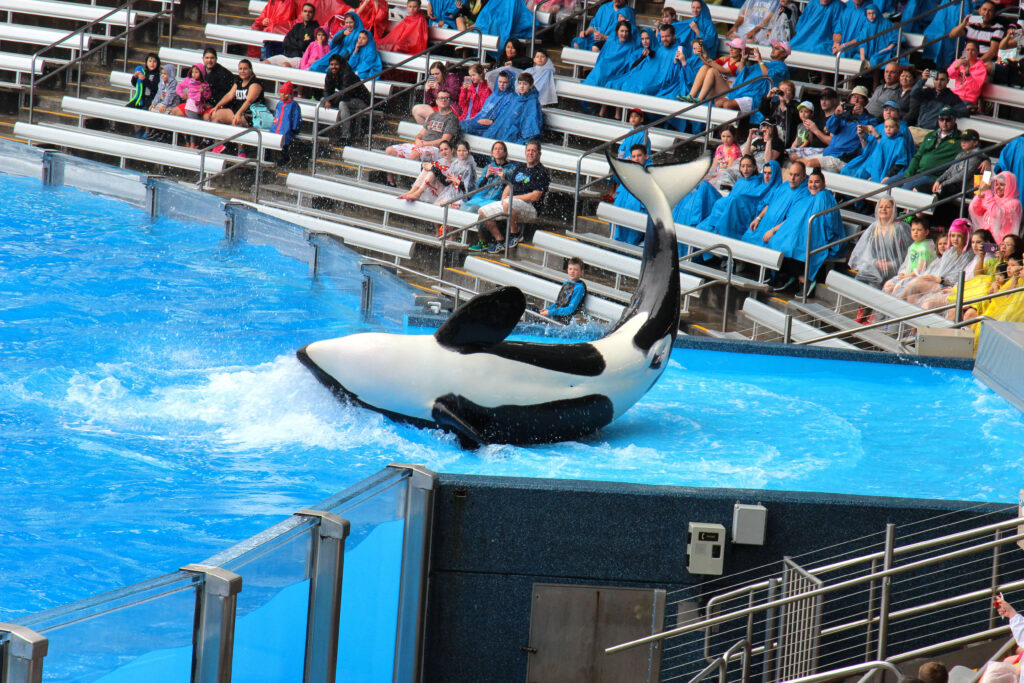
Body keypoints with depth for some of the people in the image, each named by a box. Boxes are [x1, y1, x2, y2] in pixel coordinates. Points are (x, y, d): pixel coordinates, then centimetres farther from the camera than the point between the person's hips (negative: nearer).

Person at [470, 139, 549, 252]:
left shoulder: (541, 172, -4)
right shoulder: (521, 168, 20)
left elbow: (535, 196, -14)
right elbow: (510, 185, 24)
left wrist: (513, 197, -13)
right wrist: (504, 196, 0)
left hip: (530, 208, -8)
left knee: (508, 204, -40)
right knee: (482, 212, 2)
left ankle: (514, 235, -23)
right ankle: (499, 241, 4)